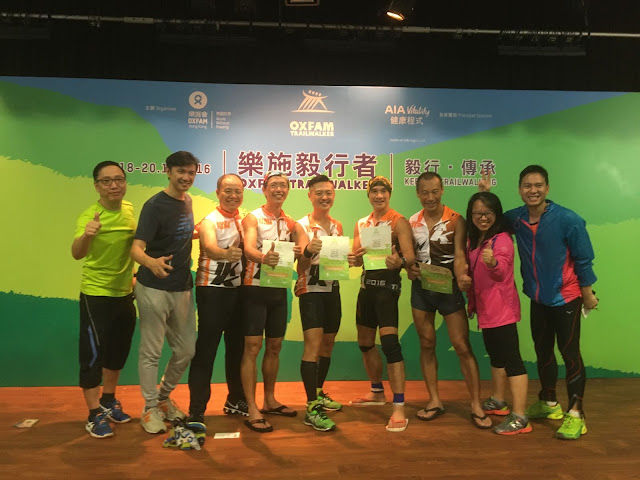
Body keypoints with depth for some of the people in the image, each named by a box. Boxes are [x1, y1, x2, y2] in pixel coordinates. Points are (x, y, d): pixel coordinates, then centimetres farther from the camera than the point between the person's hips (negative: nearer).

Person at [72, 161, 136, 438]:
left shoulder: (130, 210, -1)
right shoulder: (89, 216, -20)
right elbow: (77, 254, -36)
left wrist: (134, 274, 8)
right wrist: (86, 235, -55)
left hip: (125, 293, 7)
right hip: (96, 295, -6)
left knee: (119, 351, 18)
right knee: (93, 354, 0)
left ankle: (108, 401, 37)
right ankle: (95, 415, 15)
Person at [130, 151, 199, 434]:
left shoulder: (187, 201, 9)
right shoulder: (155, 205, -13)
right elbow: (136, 248, -23)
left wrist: (195, 234, 12)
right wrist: (151, 262, -41)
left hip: (182, 288, 7)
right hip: (154, 289, -7)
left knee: (186, 350, 12)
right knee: (151, 352, 3)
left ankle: (163, 398, 33)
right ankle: (150, 409, 20)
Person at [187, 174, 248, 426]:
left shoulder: (246, 220, 11)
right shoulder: (209, 221, -8)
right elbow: (210, 248, -27)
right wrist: (226, 253, -48)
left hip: (239, 289, 6)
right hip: (213, 290, -6)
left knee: (237, 346, 15)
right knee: (206, 349, -5)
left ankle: (236, 400, 30)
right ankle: (196, 410, 2)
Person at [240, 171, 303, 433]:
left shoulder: (290, 222, 10)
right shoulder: (253, 218, -8)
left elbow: (299, 252, 15)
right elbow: (248, 249, -26)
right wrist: (263, 257, -46)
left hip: (280, 290, 6)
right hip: (256, 288, -6)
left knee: (274, 347, 13)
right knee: (252, 347, -6)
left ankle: (270, 401, 28)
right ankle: (252, 411, 0)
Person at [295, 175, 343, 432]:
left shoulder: (337, 226, 11)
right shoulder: (303, 225, -7)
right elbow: (300, 266, -14)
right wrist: (308, 251, -35)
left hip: (332, 289, 6)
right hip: (311, 290, -6)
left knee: (328, 345, 14)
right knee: (313, 345, -14)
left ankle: (318, 393, 31)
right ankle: (312, 409, -12)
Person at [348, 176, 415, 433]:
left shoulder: (399, 222, -6)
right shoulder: (361, 224, 14)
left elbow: (410, 256, -15)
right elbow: (356, 256, 11)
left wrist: (399, 261, -38)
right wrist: (353, 259, -13)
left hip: (388, 285, -7)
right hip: (367, 283, 8)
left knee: (389, 342, -18)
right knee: (365, 342, 17)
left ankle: (399, 408, -13)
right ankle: (377, 392, 37)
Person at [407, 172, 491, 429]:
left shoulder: (456, 220, -7)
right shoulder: (412, 222, 5)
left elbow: (459, 254, -15)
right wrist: (409, 269, -12)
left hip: (448, 288, -4)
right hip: (421, 288, 4)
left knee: (462, 347, -3)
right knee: (427, 345, 10)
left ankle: (476, 405, 9)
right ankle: (434, 400, 22)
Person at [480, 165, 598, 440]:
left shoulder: (567, 219, -19)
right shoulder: (516, 218, -7)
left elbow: (583, 259, -11)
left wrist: (588, 294, -6)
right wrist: (485, 196, -6)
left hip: (566, 297, -5)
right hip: (538, 299, 5)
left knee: (570, 354, -1)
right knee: (543, 352, 16)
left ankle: (575, 414, 11)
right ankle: (548, 404, 34)